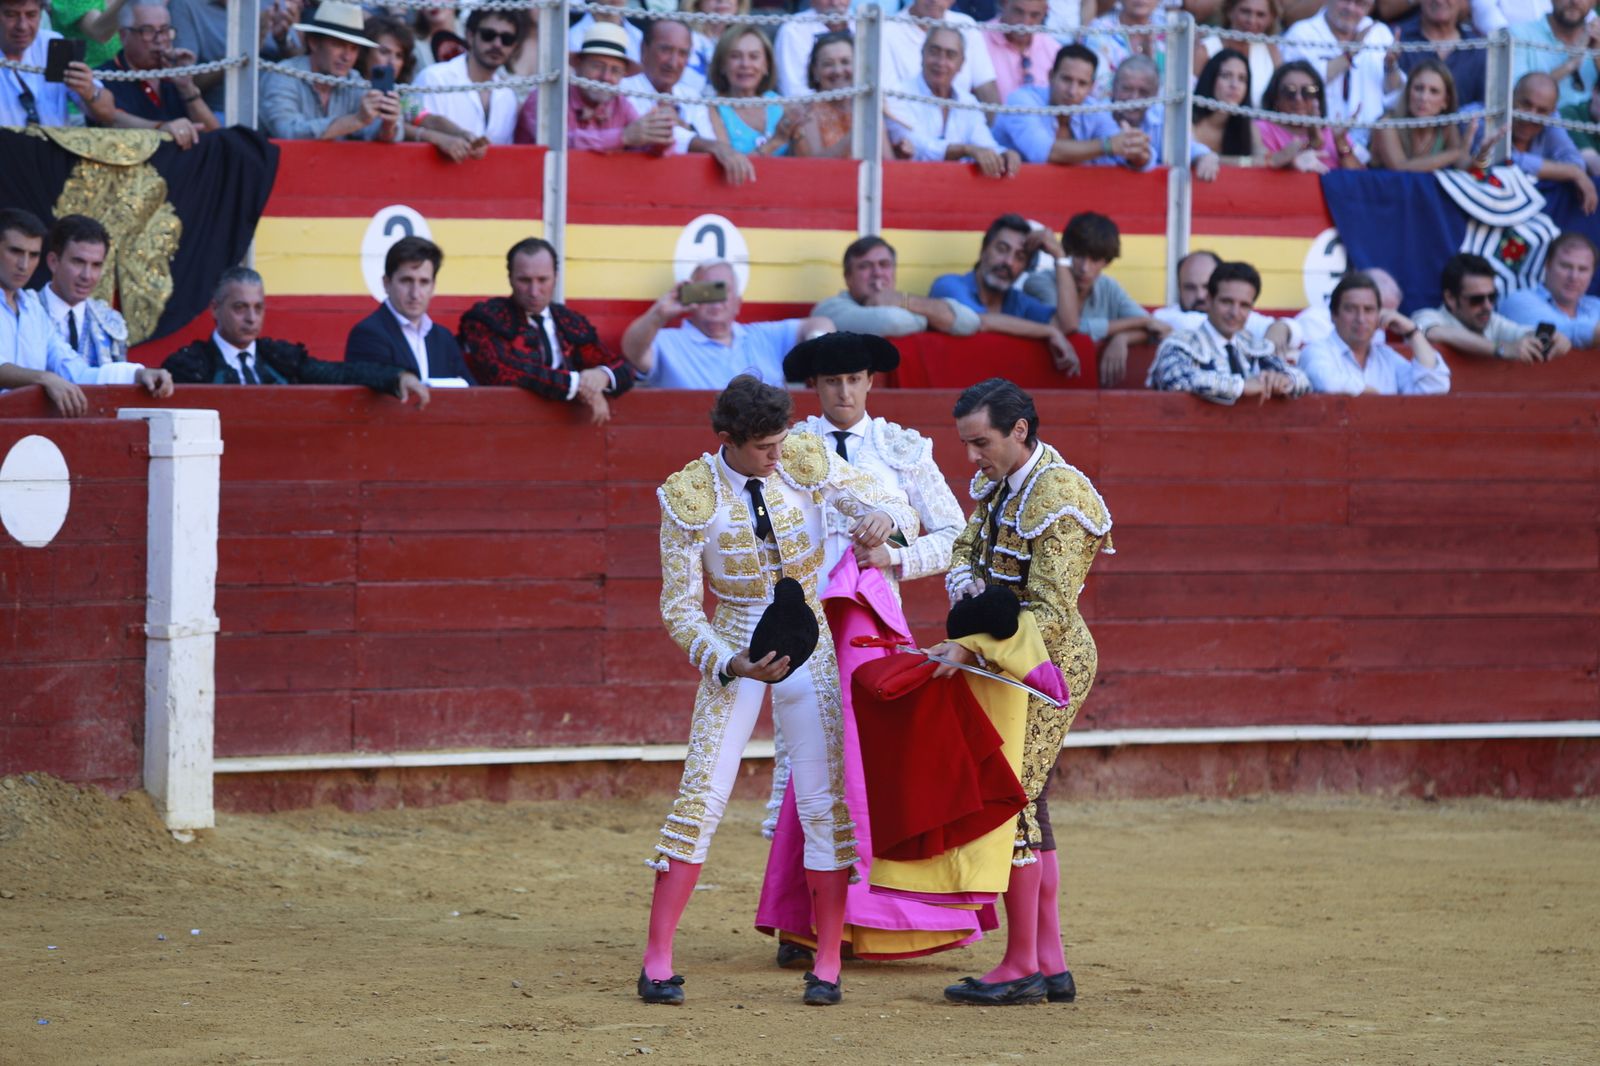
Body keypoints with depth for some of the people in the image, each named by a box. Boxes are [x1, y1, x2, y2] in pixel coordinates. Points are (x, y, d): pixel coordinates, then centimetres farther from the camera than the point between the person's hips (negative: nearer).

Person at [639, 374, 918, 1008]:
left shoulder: (806, 462, -9)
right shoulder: (690, 496, -15)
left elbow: (896, 509, -3)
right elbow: (679, 606, -11)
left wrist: (882, 520, -29)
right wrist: (730, 664, -26)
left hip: (809, 645, 2)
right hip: (733, 648, -2)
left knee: (825, 802, 0)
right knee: (702, 796, -8)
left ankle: (827, 967, 7)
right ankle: (657, 964, -4)